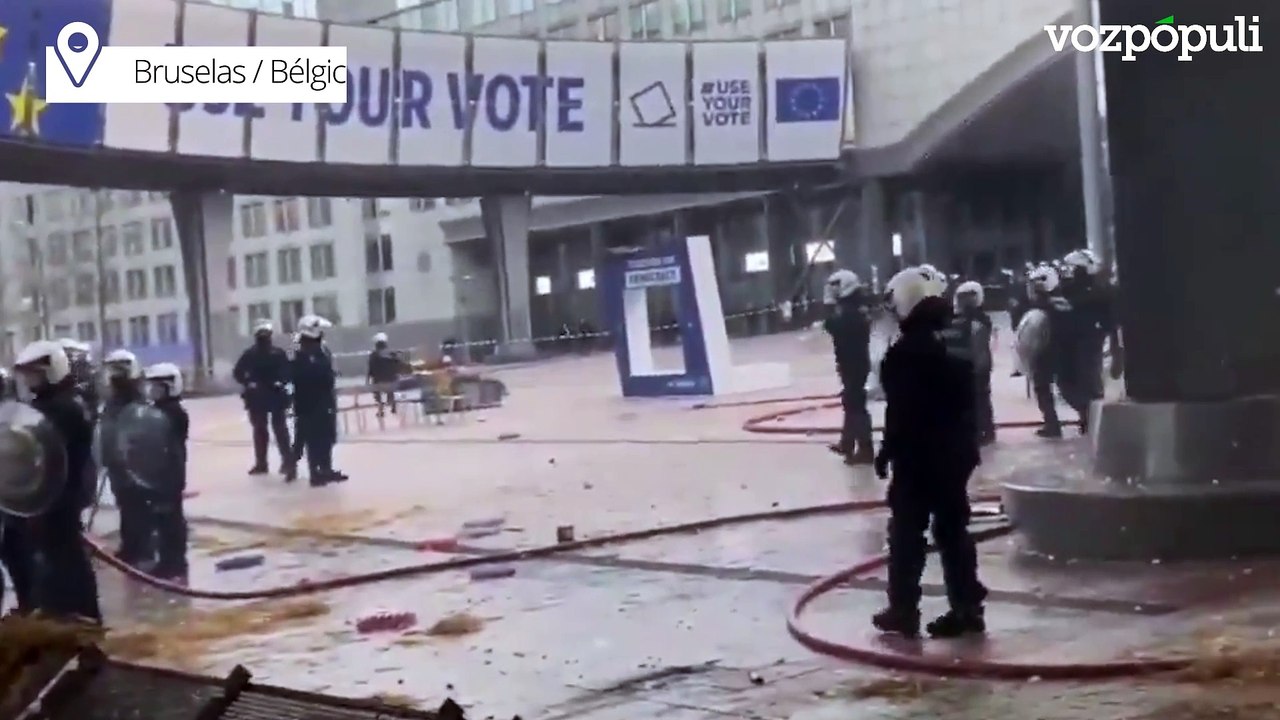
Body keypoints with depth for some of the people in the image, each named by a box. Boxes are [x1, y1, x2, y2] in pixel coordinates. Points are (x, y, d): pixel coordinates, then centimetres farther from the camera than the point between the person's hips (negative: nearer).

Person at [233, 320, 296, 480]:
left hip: (276, 396, -2)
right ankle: (261, 463, 16)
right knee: (259, 430, 8)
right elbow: (238, 372, 2)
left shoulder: (278, 353, -2)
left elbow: (288, 372, -1)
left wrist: (281, 382, -18)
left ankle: (288, 462, -7)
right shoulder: (250, 354, 1)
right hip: (257, 397, 2)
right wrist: (248, 383, -11)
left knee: (280, 429, -5)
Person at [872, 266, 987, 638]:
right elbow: (968, 404, 12)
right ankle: (966, 608, 11)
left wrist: (887, 453, -7)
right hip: (955, 453, 7)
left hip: (916, 457, -7)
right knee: (953, 530, 11)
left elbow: (900, 413, -17)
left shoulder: (903, 354, -17)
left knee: (907, 534, 3)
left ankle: (903, 610, 7)